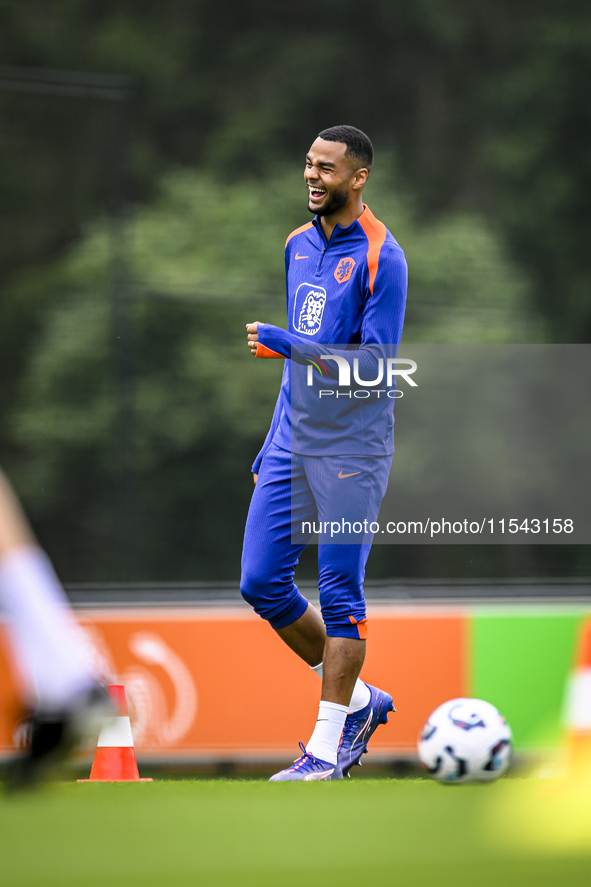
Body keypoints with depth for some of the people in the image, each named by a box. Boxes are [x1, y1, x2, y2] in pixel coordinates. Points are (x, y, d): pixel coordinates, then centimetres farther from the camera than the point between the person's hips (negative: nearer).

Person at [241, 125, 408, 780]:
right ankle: (359, 700, 20)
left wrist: (291, 345, -25)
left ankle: (328, 749, 2)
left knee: (340, 594, -5)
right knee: (261, 583, 3)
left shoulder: (380, 257, -11)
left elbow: (376, 363, -16)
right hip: (292, 446, 7)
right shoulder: (298, 245, 12)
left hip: (352, 449, -7)